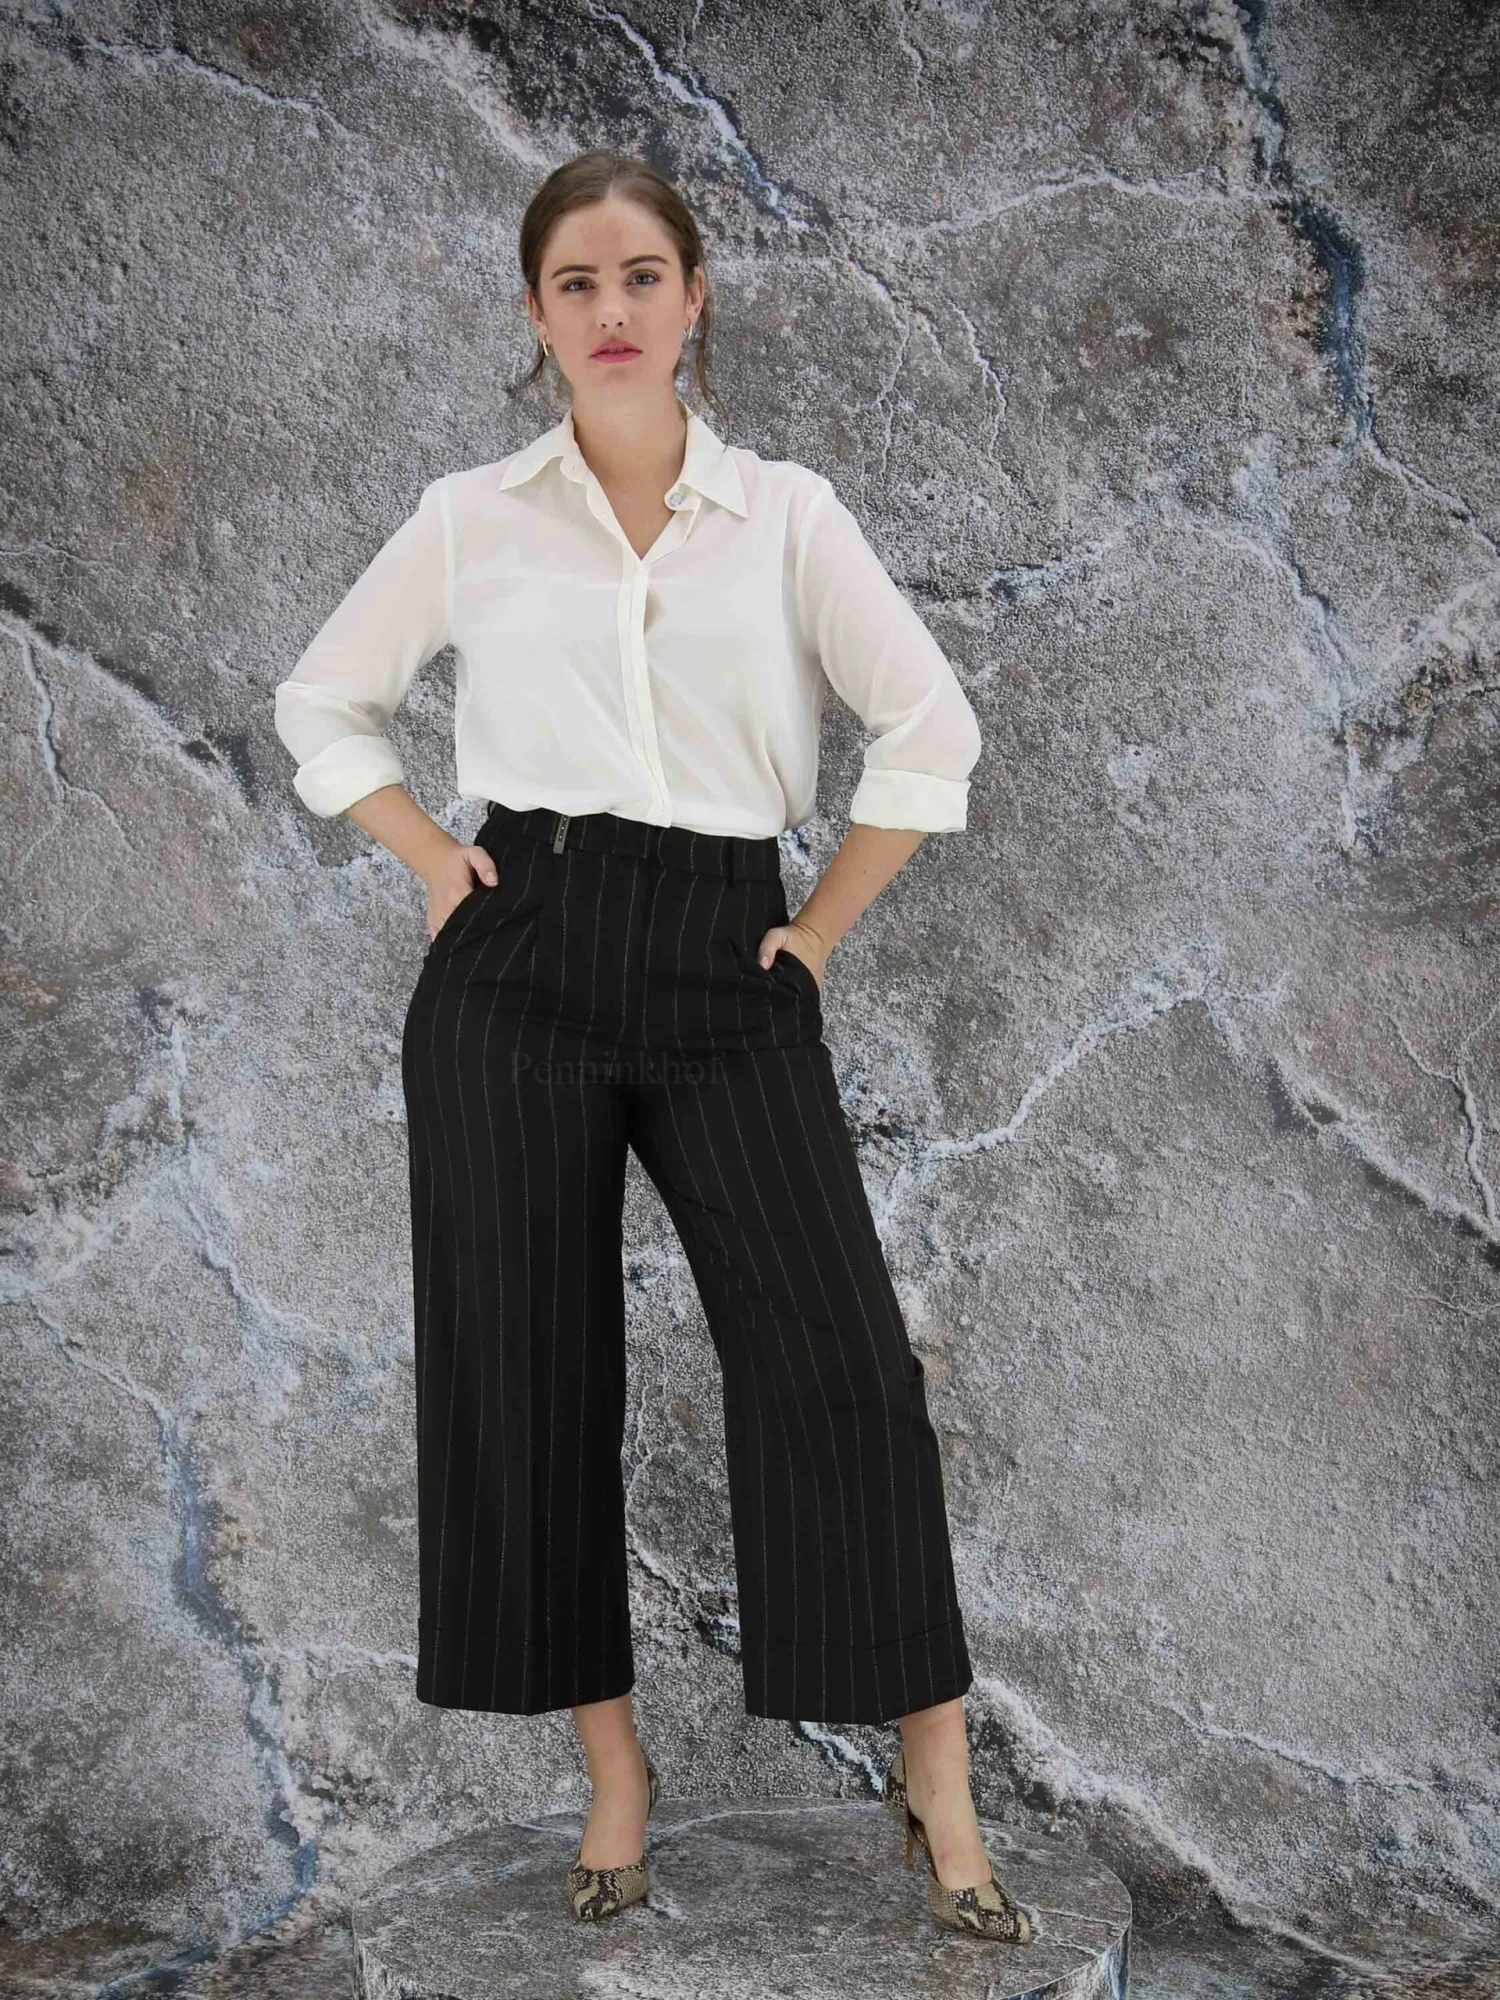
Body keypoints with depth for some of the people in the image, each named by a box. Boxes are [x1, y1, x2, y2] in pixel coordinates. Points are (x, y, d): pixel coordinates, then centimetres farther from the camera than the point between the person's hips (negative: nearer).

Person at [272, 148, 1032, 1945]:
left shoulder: (785, 514, 6)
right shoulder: (471, 518, 7)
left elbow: (931, 729, 7)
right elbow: (321, 702, 17)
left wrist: (821, 929, 3)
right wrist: (433, 860, 5)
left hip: (725, 974, -1)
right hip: (522, 961, 1)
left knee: (840, 1368, -7)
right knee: (527, 1369, 3)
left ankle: (935, 1782, 5)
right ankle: (613, 1769, 19)